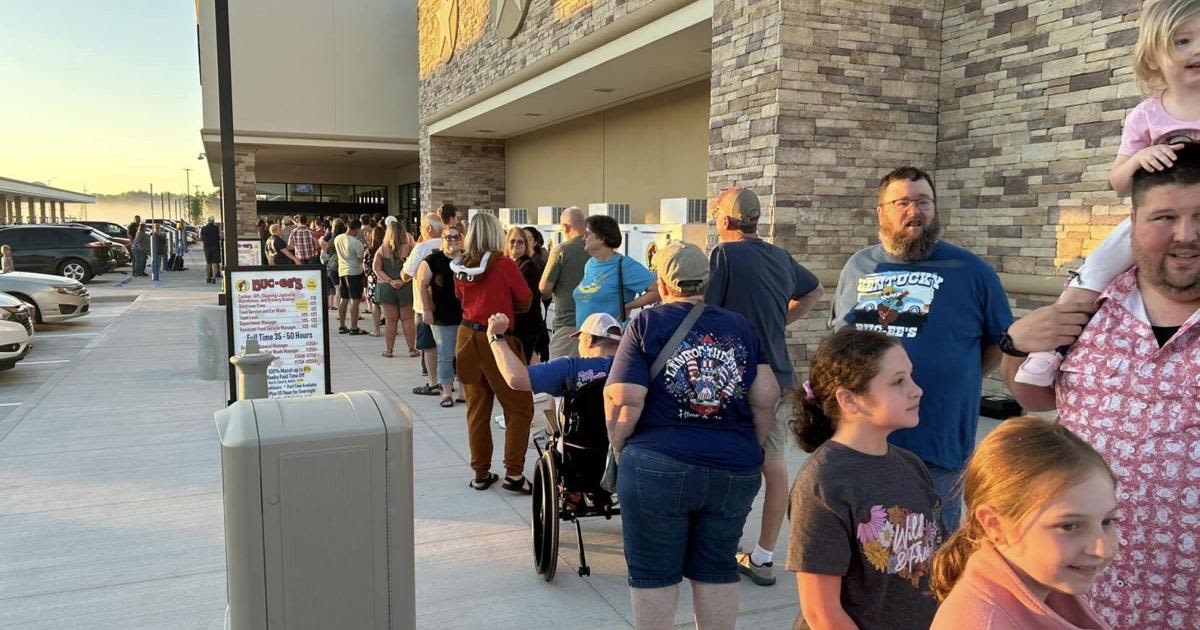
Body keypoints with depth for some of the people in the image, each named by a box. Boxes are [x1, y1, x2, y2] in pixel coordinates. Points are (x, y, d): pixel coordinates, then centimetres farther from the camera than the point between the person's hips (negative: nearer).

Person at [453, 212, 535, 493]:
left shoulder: (460, 266, 1)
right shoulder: (504, 264, -14)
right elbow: (524, 301, -4)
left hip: (467, 336, 6)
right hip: (496, 340, -6)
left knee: (477, 409, 14)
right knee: (519, 408, 5)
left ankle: (481, 473, 20)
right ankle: (513, 473, 1)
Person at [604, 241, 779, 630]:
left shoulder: (646, 324, -3)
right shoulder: (740, 326, 6)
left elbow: (625, 399, -12)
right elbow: (766, 397, 1)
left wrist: (618, 448, 4)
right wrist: (751, 449, 14)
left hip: (657, 468, -3)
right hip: (735, 471, 3)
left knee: (654, 573, 11)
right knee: (717, 569, 18)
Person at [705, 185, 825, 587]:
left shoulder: (724, 255, -11)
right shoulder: (780, 257, 10)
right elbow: (814, 290, 28)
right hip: (779, 377, 6)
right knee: (775, 466, 10)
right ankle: (763, 558, 19)